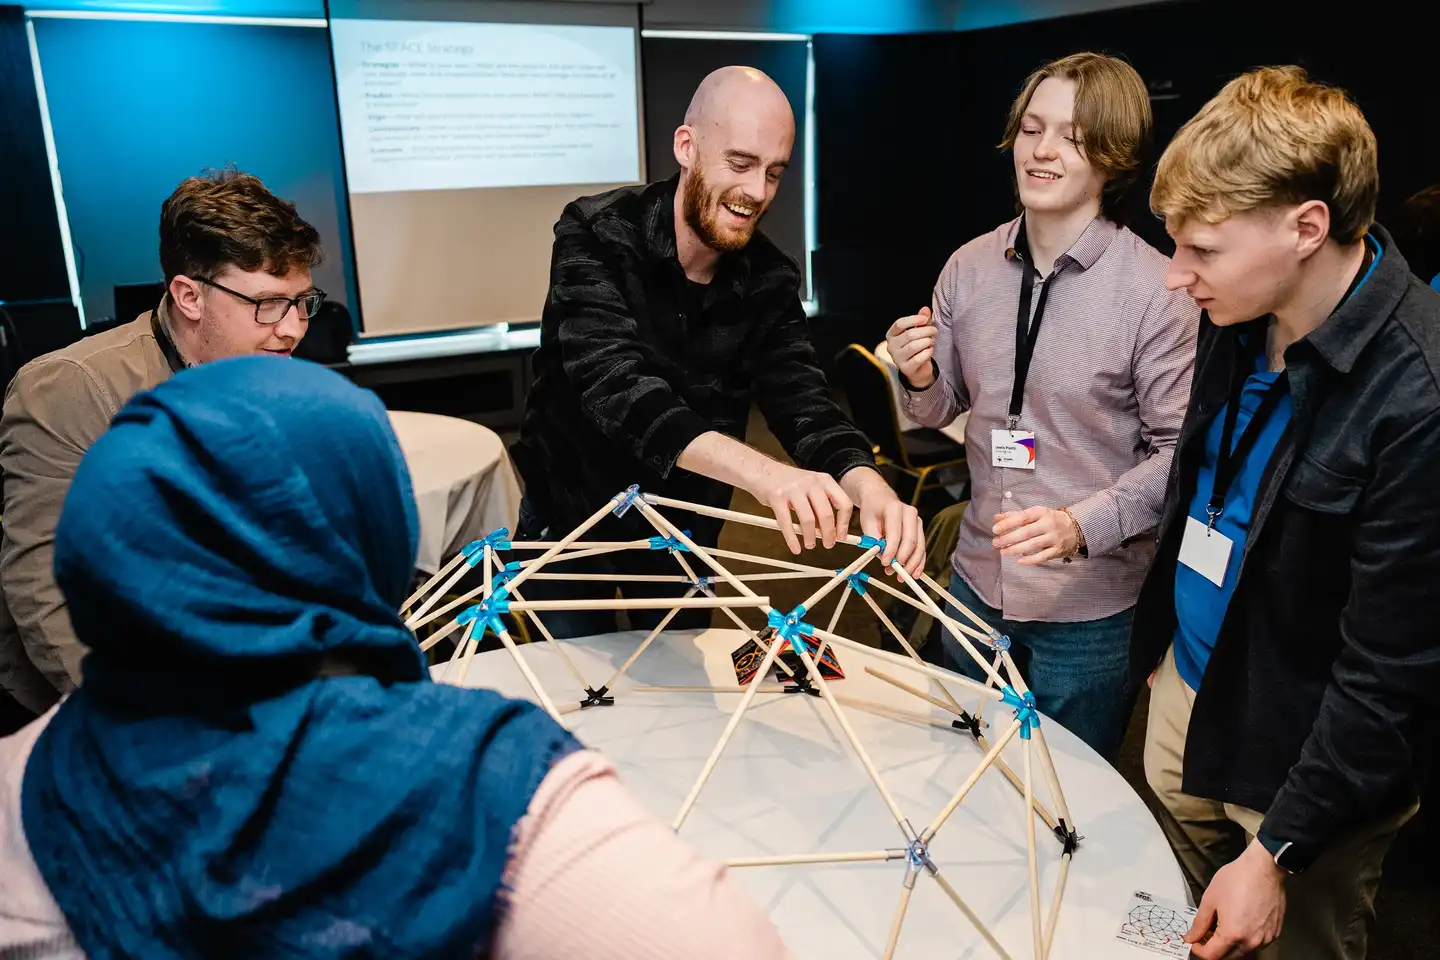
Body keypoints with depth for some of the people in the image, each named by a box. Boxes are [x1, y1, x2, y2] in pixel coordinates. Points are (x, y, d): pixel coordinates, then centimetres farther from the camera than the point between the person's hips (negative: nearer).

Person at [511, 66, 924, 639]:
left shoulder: (770, 281, -11)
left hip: (685, 533, 3)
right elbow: (615, 383, -38)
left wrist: (866, 484, -42)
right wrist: (759, 471, -53)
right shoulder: (596, 236, -23)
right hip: (571, 522, -3)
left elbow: (803, 402, -18)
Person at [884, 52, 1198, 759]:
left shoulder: (1157, 290, -15)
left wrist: (1081, 526, -26)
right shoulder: (970, 266, -1)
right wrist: (920, 379, -14)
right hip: (977, 581, 5)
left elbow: (1179, 450, -13)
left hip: (1090, 610, -4)